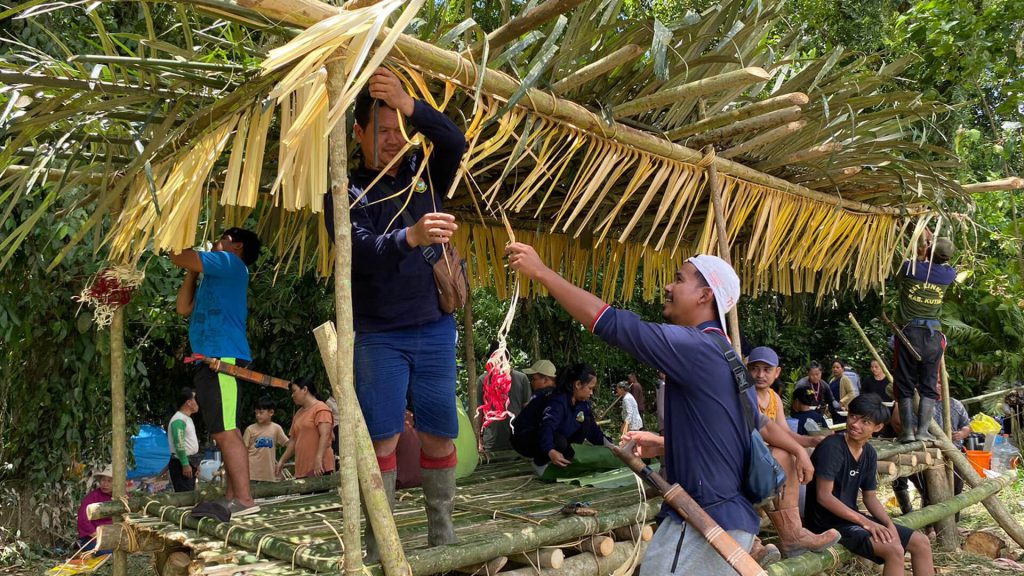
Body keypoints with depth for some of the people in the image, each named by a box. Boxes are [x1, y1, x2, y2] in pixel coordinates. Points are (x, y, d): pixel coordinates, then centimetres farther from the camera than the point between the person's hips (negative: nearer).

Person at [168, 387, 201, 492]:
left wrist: (195, 464, 21)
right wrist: (185, 464, -24)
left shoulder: (187, 419, 18)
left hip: (189, 463, 10)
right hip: (181, 464, -10)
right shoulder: (179, 420, -15)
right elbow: (179, 444, -22)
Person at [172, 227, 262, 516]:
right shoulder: (214, 279, 28)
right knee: (225, 433, 10)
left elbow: (179, 257, -6)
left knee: (225, 432, -15)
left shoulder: (232, 263, -1)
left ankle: (244, 499, -17)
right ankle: (232, 497, 14)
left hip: (223, 358, -10)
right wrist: (193, 271, 25)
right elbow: (184, 308, 26)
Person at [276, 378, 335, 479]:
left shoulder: (321, 409, -5)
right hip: (302, 469, 7)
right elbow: (293, 440, 24)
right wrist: (282, 461, 19)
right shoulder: (298, 413, 21)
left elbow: (325, 435, -16)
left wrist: (318, 459, -24)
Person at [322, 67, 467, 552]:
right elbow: (361, 250, -19)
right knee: (383, 438, -3)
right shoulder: (346, 192, -1)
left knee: (439, 436, 7)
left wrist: (408, 105, -27)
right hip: (379, 335, -3)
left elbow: (456, 144, -12)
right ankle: (379, 545, 9)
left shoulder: (424, 175, 8)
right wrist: (410, 236, -40)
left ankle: (442, 536, 21)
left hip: (435, 329, 3)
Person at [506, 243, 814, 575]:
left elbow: (609, 322, -21)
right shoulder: (723, 356, 12)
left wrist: (541, 272, -13)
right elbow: (758, 425, 22)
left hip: (706, 523, -10)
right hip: (726, 516, 10)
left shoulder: (696, 347, -17)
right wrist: (665, 446, 23)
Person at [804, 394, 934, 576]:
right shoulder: (831, 447, -19)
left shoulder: (869, 453, 7)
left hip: (852, 518, 9)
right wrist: (864, 521, -23)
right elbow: (824, 496, -22)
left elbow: (869, 496, 13)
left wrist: (889, 524, -5)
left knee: (921, 542, 10)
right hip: (828, 523, -9)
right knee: (894, 550, -25)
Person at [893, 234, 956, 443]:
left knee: (905, 385, 4)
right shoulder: (948, 274, 2)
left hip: (910, 332, -2)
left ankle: (907, 431, 2)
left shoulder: (910, 267, -7)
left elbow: (898, 280, 17)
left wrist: (920, 255, 22)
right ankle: (923, 430, 3)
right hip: (934, 334, 2)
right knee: (929, 386, 7)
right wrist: (932, 241, 32)